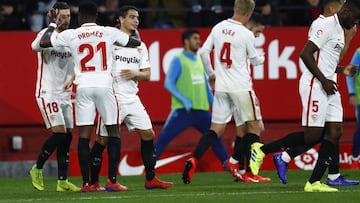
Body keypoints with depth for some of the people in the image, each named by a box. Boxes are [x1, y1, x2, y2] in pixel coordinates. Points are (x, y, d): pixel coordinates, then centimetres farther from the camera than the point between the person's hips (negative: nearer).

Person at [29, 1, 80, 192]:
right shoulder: (47, 34, -10)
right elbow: (36, 46, -34)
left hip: (65, 94, 7)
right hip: (47, 93, -7)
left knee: (67, 136, 3)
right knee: (59, 133, -15)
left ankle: (62, 181, 7)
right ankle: (37, 169, 3)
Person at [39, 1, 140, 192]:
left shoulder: (71, 35, 2)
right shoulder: (109, 32, 4)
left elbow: (43, 43, 10)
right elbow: (136, 42, 15)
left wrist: (53, 25, 25)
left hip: (83, 88, 0)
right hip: (104, 85, 0)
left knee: (84, 134, 3)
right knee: (113, 132, 9)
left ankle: (86, 182, -1)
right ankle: (112, 180, 2)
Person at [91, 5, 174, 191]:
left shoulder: (140, 47, 14)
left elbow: (147, 75, 13)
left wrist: (135, 74, -8)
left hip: (132, 98, 6)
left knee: (148, 134, 2)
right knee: (103, 139, -3)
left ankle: (151, 179, 9)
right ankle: (93, 181, 6)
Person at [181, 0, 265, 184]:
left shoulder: (218, 28, 4)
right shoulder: (246, 34, -11)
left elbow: (203, 52, 7)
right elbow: (254, 60, 4)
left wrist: (210, 74, 23)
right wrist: (262, 59, 28)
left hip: (221, 87, 5)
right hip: (241, 86, -5)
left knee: (216, 128, 8)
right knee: (255, 126, 6)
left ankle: (193, 161, -10)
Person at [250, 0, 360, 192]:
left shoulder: (339, 30, 20)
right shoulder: (326, 25, -12)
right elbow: (305, 54, -19)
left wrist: (343, 70, 15)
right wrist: (324, 80, -18)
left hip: (329, 87, 10)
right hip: (314, 85, -10)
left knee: (334, 132, -1)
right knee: (313, 135, -11)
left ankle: (314, 182, -1)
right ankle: (262, 149, 1)